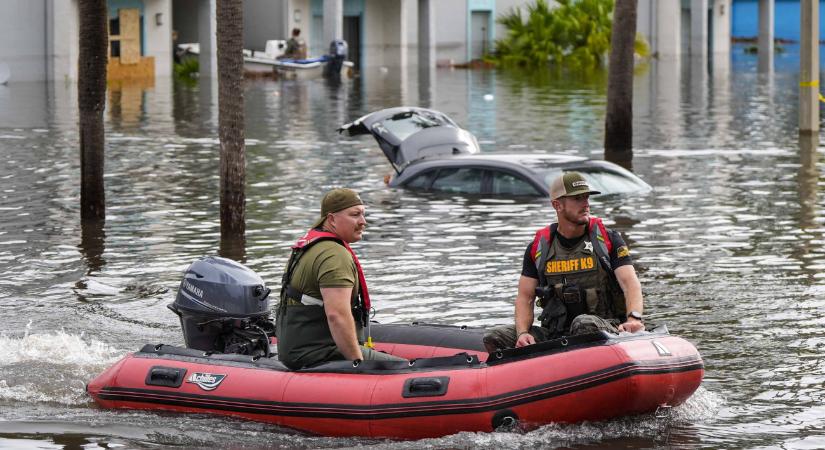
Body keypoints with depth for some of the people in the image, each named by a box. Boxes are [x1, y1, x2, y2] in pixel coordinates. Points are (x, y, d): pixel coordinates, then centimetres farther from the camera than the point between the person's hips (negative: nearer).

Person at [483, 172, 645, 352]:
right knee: (494, 338, -14)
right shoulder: (538, 247, 9)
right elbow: (525, 297, 9)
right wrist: (523, 333, -12)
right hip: (554, 334, 3)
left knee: (584, 323, -39)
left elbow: (630, 283, -8)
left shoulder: (607, 240, 3)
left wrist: (634, 318, -29)